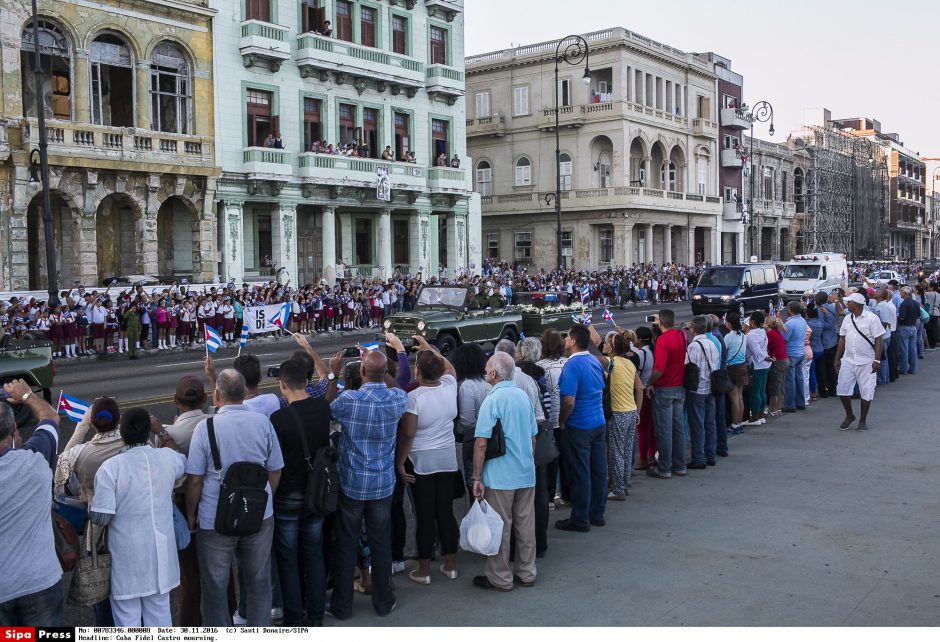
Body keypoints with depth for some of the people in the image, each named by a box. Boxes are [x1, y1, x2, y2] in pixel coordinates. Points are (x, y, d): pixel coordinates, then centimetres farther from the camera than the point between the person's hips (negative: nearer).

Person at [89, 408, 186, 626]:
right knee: (159, 612, 18)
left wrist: (90, 507, 7)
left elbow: (100, 517, -15)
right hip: (160, 552, 4)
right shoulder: (168, 457, -5)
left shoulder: (111, 467, -17)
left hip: (127, 556, -3)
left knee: (128, 618, 9)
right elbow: (186, 463, 21)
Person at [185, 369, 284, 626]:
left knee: (215, 585, 15)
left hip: (216, 519, -2)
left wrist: (191, 513, 5)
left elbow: (195, 479, -11)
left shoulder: (205, 427, -15)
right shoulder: (263, 422, -6)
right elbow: (275, 470, 2)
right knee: (258, 581, 18)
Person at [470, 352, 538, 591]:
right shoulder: (523, 396, 6)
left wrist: (477, 477, -11)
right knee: (525, 524, 13)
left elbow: (481, 443, -17)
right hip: (527, 473, 6)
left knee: (500, 527, 4)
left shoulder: (492, 400, -14)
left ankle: (500, 578, 13)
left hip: (500, 476, -6)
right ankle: (527, 573, 24)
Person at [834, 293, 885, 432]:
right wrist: (837, 358, 11)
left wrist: (877, 360, -16)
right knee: (843, 390, 3)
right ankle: (849, 415, 24)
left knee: (866, 392, 3)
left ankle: (863, 420, 18)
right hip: (848, 361, 5)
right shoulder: (847, 319, 9)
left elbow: (878, 340, -10)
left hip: (866, 362, -5)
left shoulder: (872, 318, -9)